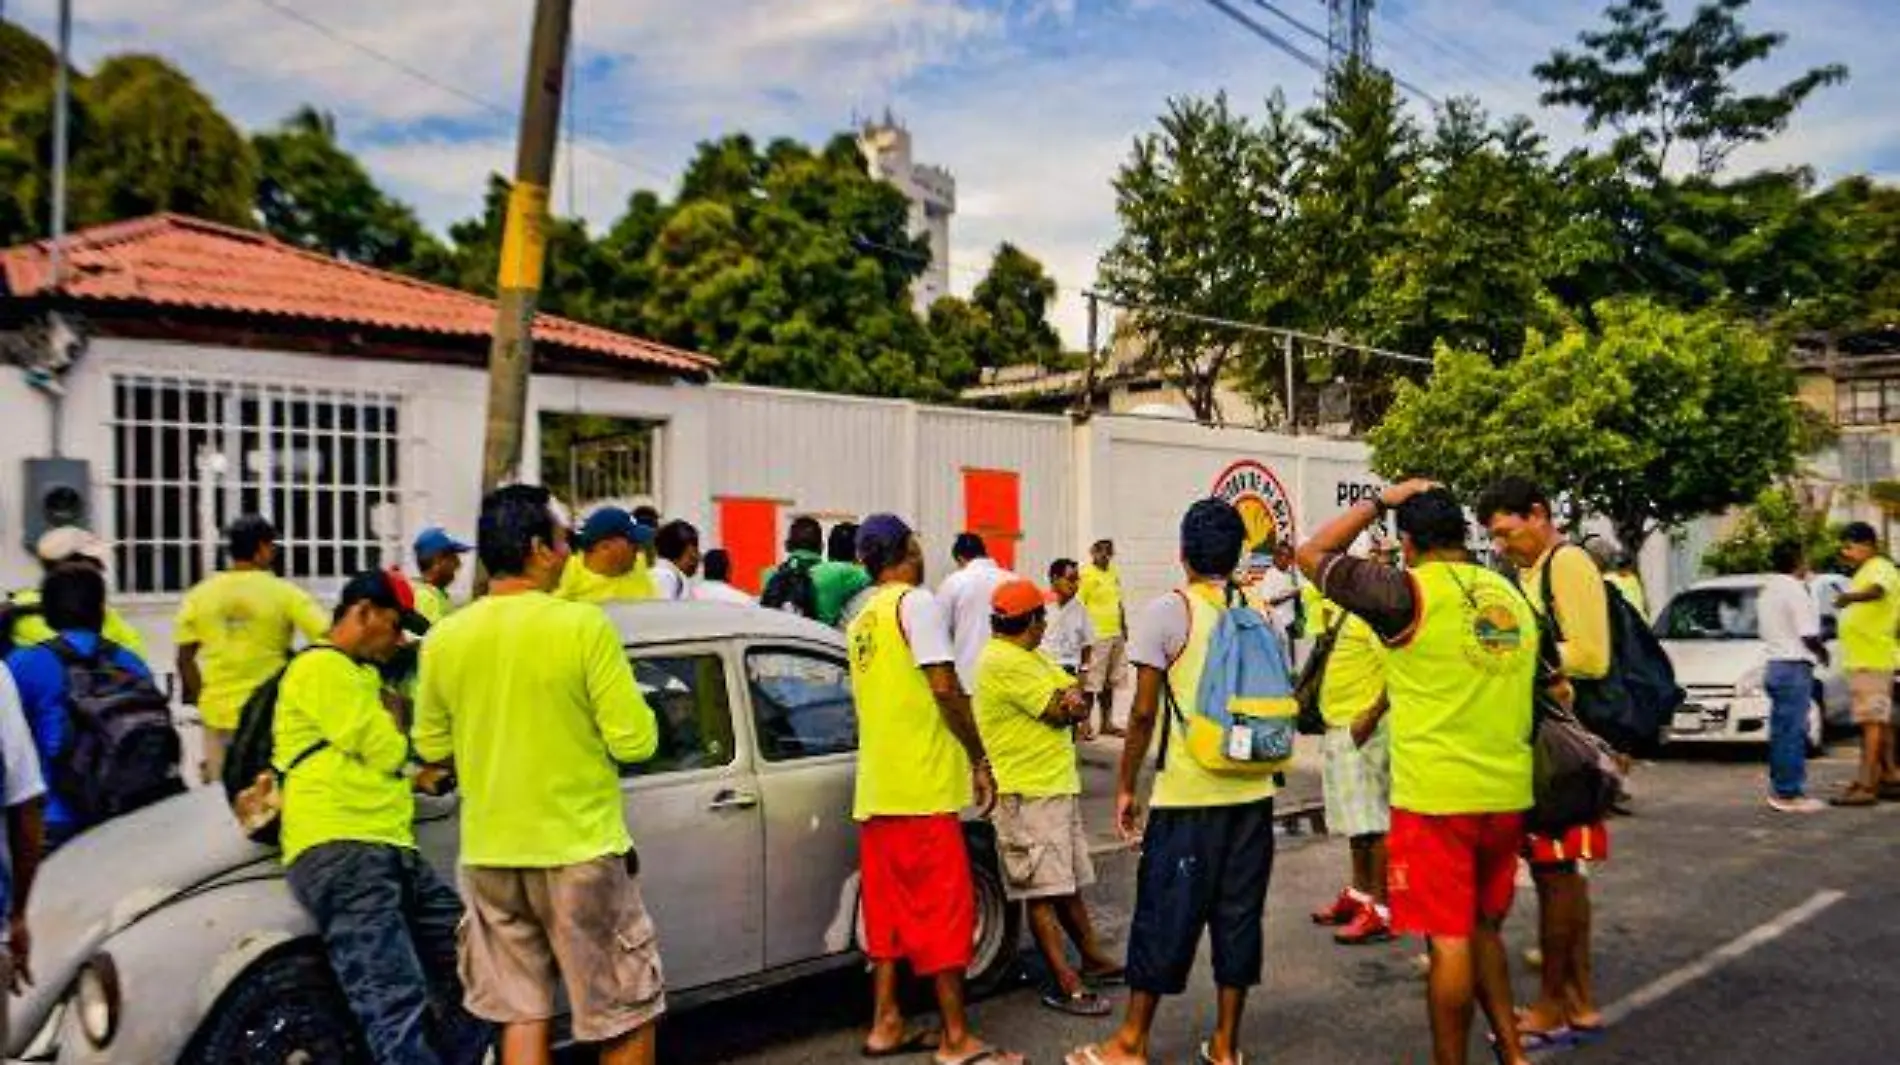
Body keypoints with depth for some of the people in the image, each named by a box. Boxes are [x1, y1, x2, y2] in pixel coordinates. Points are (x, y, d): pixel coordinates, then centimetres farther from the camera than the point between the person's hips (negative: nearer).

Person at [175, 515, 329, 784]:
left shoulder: (200, 594, 1)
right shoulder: (284, 593, -8)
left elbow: (185, 657, 5)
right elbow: (327, 637, -14)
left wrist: (200, 697, 15)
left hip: (218, 711, 3)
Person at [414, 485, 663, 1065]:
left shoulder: (444, 638, -1)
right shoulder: (583, 626, -16)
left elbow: (431, 747, 10)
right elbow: (635, 741, -14)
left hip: (488, 856, 5)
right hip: (579, 849, -5)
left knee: (522, 1016, 15)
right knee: (629, 1018, 10)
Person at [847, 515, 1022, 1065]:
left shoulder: (863, 618, 15)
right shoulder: (917, 602, -10)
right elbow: (945, 689, -16)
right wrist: (980, 761, -8)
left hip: (875, 787, 8)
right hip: (921, 784, -8)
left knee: (888, 904, 13)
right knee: (944, 906, -2)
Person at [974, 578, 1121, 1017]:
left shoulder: (1029, 657, 17)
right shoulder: (1002, 661, -17)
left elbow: (1075, 700, 10)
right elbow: (1060, 712, -19)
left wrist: (1068, 697, -13)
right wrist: (1070, 700, 2)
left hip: (1058, 784, 10)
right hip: (1028, 793, -10)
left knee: (1068, 883, 19)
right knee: (1043, 891, -5)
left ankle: (1093, 959, 30)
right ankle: (1066, 985, -2)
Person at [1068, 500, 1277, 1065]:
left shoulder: (1165, 613, -9)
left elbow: (1143, 712, -9)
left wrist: (1125, 787, -1)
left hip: (1186, 792, -5)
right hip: (1252, 790, 5)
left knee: (1164, 916, 3)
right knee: (1239, 913, 11)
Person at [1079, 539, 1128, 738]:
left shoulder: (1114, 572, 12)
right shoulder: (1086, 575, -11)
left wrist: (1123, 627, 18)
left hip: (1115, 635, 8)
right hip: (1096, 637, -8)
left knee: (1109, 682, 14)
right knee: (1091, 682, -5)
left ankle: (1107, 723, 24)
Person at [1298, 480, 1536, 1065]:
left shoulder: (1410, 591, -11)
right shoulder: (1511, 595, 9)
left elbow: (1311, 555, -3)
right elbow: (1534, 688, 18)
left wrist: (1380, 500, 4)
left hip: (1436, 797, -6)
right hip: (1508, 794, 7)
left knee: (1449, 942, 1)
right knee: (1484, 930, 21)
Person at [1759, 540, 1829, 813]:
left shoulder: (1767, 590, 13)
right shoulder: (1795, 591, -14)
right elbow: (1809, 636, -16)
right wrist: (1823, 653, 4)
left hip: (1774, 665, 9)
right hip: (1794, 668, -9)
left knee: (1781, 732, 13)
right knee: (1793, 733, -6)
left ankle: (1779, 790, 18)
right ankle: (1790, 794, -5)